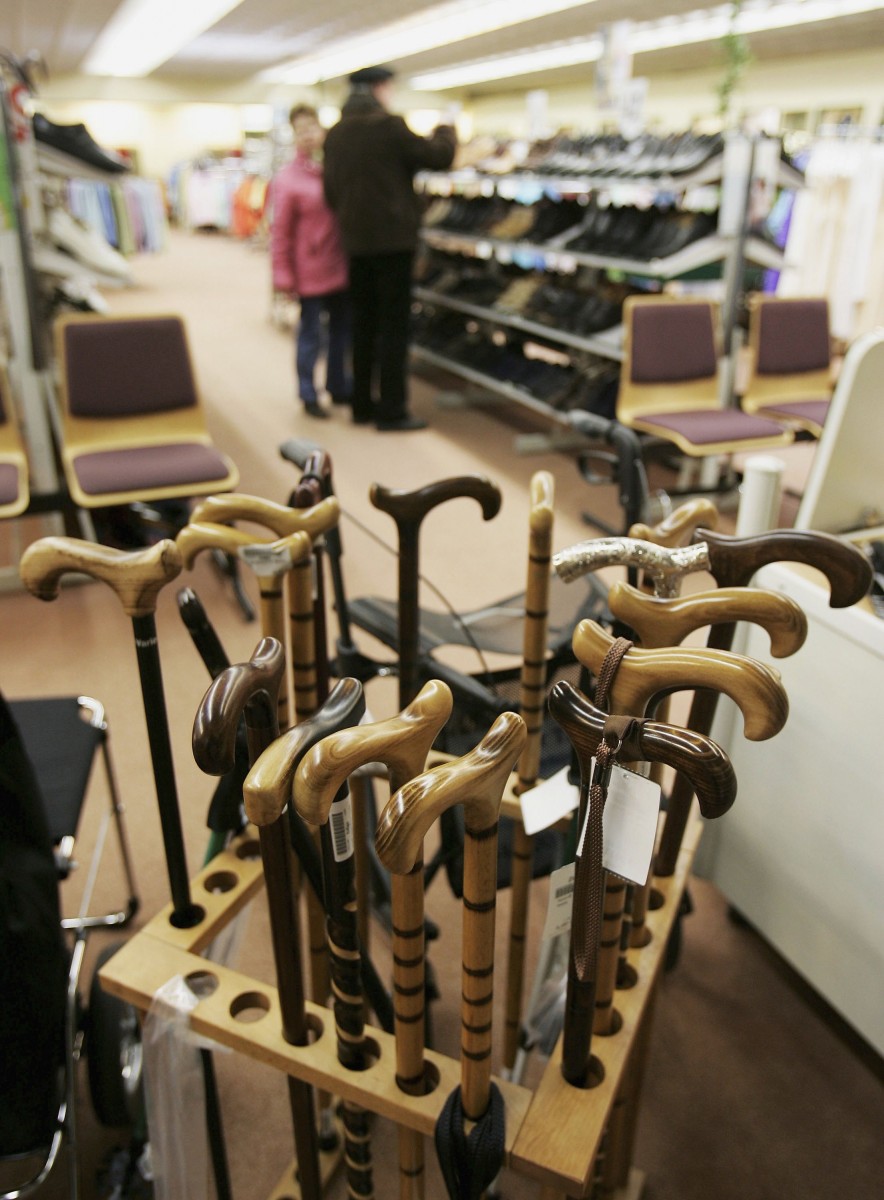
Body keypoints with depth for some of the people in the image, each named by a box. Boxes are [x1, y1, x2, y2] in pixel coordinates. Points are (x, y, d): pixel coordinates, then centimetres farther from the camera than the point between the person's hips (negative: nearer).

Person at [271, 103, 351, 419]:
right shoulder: (287, 179, -9)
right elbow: (280, 232, -11)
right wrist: (283, 276, -13)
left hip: (340, 267, 5)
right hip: (311, 271, -5)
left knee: (343, 329, 14)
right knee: (311, 334, 2)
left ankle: (339, 387, 29)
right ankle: (309, 396, 14)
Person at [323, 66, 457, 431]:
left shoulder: (335, 133, 9)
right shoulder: (389, 126, -10)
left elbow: (330, 188, 14)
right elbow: (439, 157, -6)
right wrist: (445, 132, 14)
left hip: (355, 240, 7)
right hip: (393, 237, -6)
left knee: (363, 323, 12)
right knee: (394, 325, -3)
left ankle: (362, 405, 17)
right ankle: (392, 411, -2)